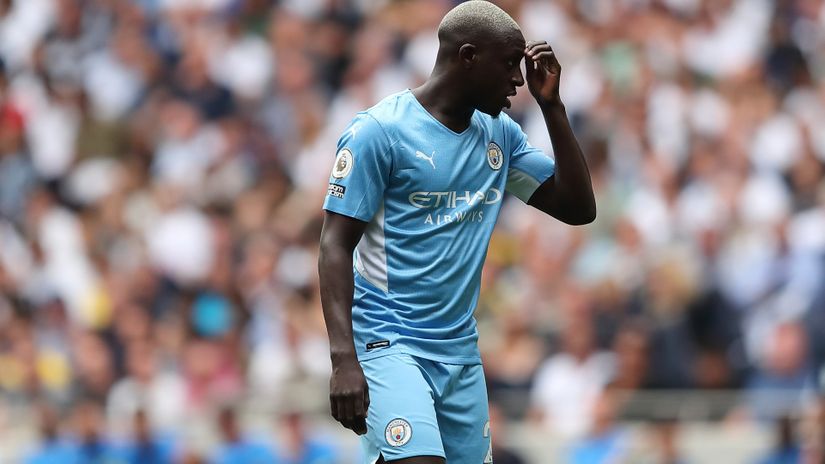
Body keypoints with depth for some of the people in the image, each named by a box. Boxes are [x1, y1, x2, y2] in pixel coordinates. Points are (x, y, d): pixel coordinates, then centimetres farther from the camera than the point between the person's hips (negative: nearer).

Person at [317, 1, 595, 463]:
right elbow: (336, 245, -11)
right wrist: (344, 359, -21)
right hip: (388, 342, -7)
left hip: (460, 350, 7)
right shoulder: (380, 130, -8)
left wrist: (552, 106, 3)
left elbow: (579, 208, 11)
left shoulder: (501, 135, 11)